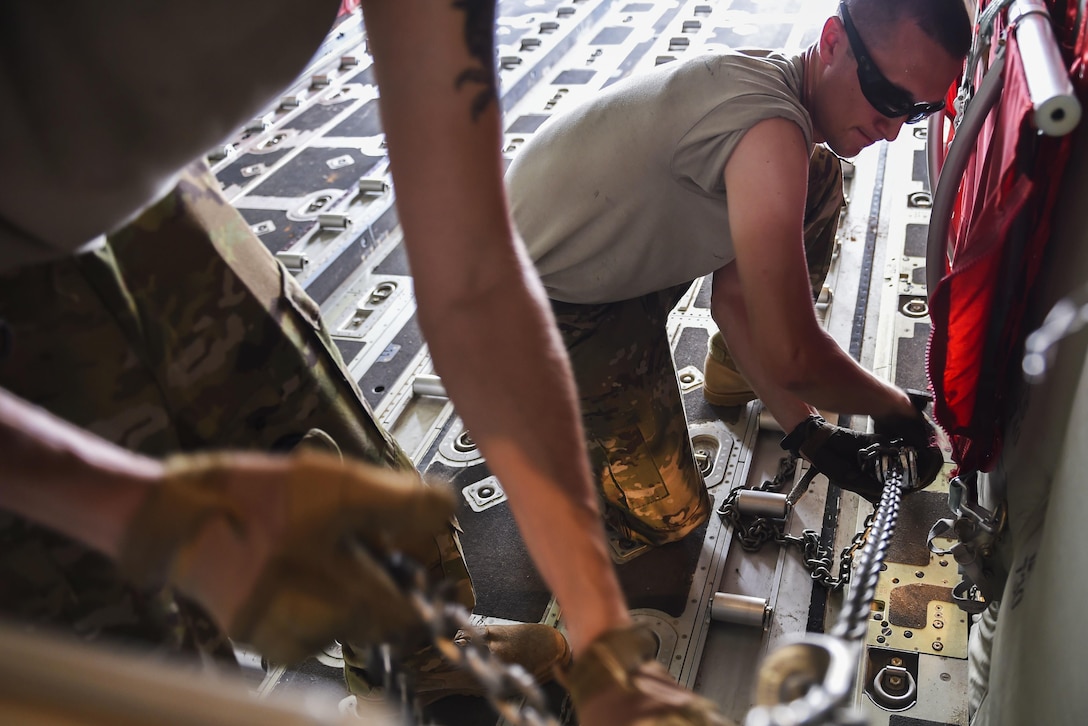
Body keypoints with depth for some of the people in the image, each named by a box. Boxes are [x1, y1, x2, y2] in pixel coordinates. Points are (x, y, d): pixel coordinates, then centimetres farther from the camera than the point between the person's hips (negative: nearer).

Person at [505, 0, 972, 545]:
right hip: (540, 301, -8)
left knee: (819, 178, 2)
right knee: (667, 515, -6)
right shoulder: (769, 128, -33)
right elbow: (790, 360, -34)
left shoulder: (772, 85, -2)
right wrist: (896, 410, -15)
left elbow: (731, 295, -2)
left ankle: (733, 377, 16)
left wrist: (804, 429, -7)